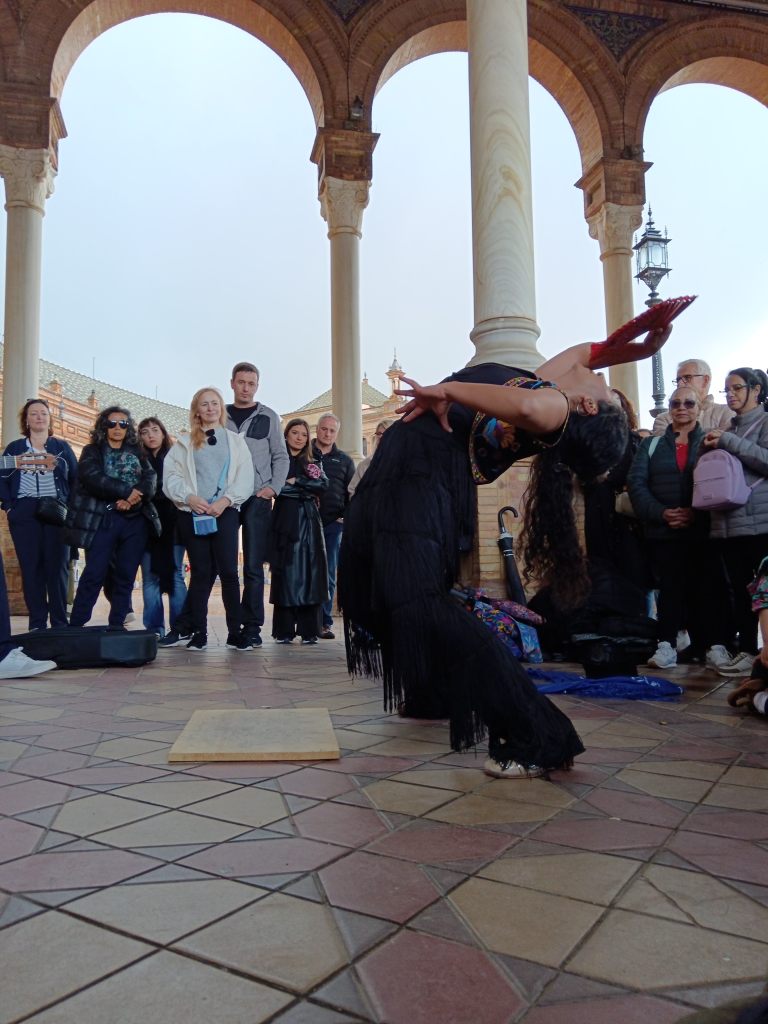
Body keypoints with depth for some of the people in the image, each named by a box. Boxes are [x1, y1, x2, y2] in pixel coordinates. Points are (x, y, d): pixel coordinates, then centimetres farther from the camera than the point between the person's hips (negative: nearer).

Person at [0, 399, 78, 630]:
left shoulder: (62, 447, 12)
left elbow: (76, 479, 7)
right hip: (24, 515, 1)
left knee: (57, 568, -4)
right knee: (31, 568, -1)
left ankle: (60, 624, 0)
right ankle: (37, 624, 4)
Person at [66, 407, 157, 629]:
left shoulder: (137, 452, 17)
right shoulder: (92, 451, 9)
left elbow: (150, 479, 1)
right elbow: (93, 479, -10)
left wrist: (134, 499, -17)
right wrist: (128, 490, -15)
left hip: (135, 519, 3)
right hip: (102, 518, -3)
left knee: (126, 575, 2)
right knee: (94, 573, -8)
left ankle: (117, 625, 10)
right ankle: (75, 626, -2)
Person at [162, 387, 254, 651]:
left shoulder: (235, 441, 12)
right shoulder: (185, 442, 14)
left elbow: (245, 478, 3)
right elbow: (171, 475, 4)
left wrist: (225, 500, -12)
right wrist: (189, 497, -12)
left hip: (225, 512, -1)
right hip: (192, 513, 1)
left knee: (228, 571, -6)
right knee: (200, 573, 4)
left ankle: (235, 632, 1)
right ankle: (198, 633, 8)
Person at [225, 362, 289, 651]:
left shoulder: (268, 417, 8)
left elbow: (281, 457, 8)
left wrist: (274, 487, -6)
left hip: (257, 499, -2)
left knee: (253, 566, -3)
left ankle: (252, 629, 0)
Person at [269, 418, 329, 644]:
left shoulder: (311, 463, 17)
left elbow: (323, 484, -1)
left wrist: (296, 481, -7)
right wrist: (306, 489, -6)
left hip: (308, 521, 3)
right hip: (285, 520, -3)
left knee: (309, 573, -2)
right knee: (285, 574, -4)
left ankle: (308, 630, 0)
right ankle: (284, 631, 1)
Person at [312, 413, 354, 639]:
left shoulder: (344, 460, 17)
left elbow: (352, 493, 14)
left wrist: (346, 517, 2)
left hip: (334, 523, 2)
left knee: (328, 575, 1)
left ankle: (324, 622, 6)